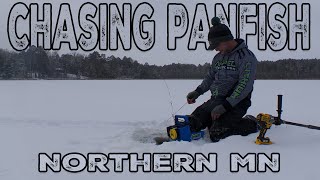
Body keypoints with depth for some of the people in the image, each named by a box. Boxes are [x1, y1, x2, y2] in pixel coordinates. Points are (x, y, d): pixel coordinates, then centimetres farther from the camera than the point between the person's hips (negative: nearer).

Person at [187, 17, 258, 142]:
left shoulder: (246, 56, -12)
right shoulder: (218, 57, 13)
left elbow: (244, 86, -20)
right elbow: (210, 77, 26)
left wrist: (225, 106, -24)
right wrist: (197, 92, 9)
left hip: (235, 103, -7)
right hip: (215, 100, 7)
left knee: (216, 134, -25)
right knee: (190, 125, -6)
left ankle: (251, 124, -2)